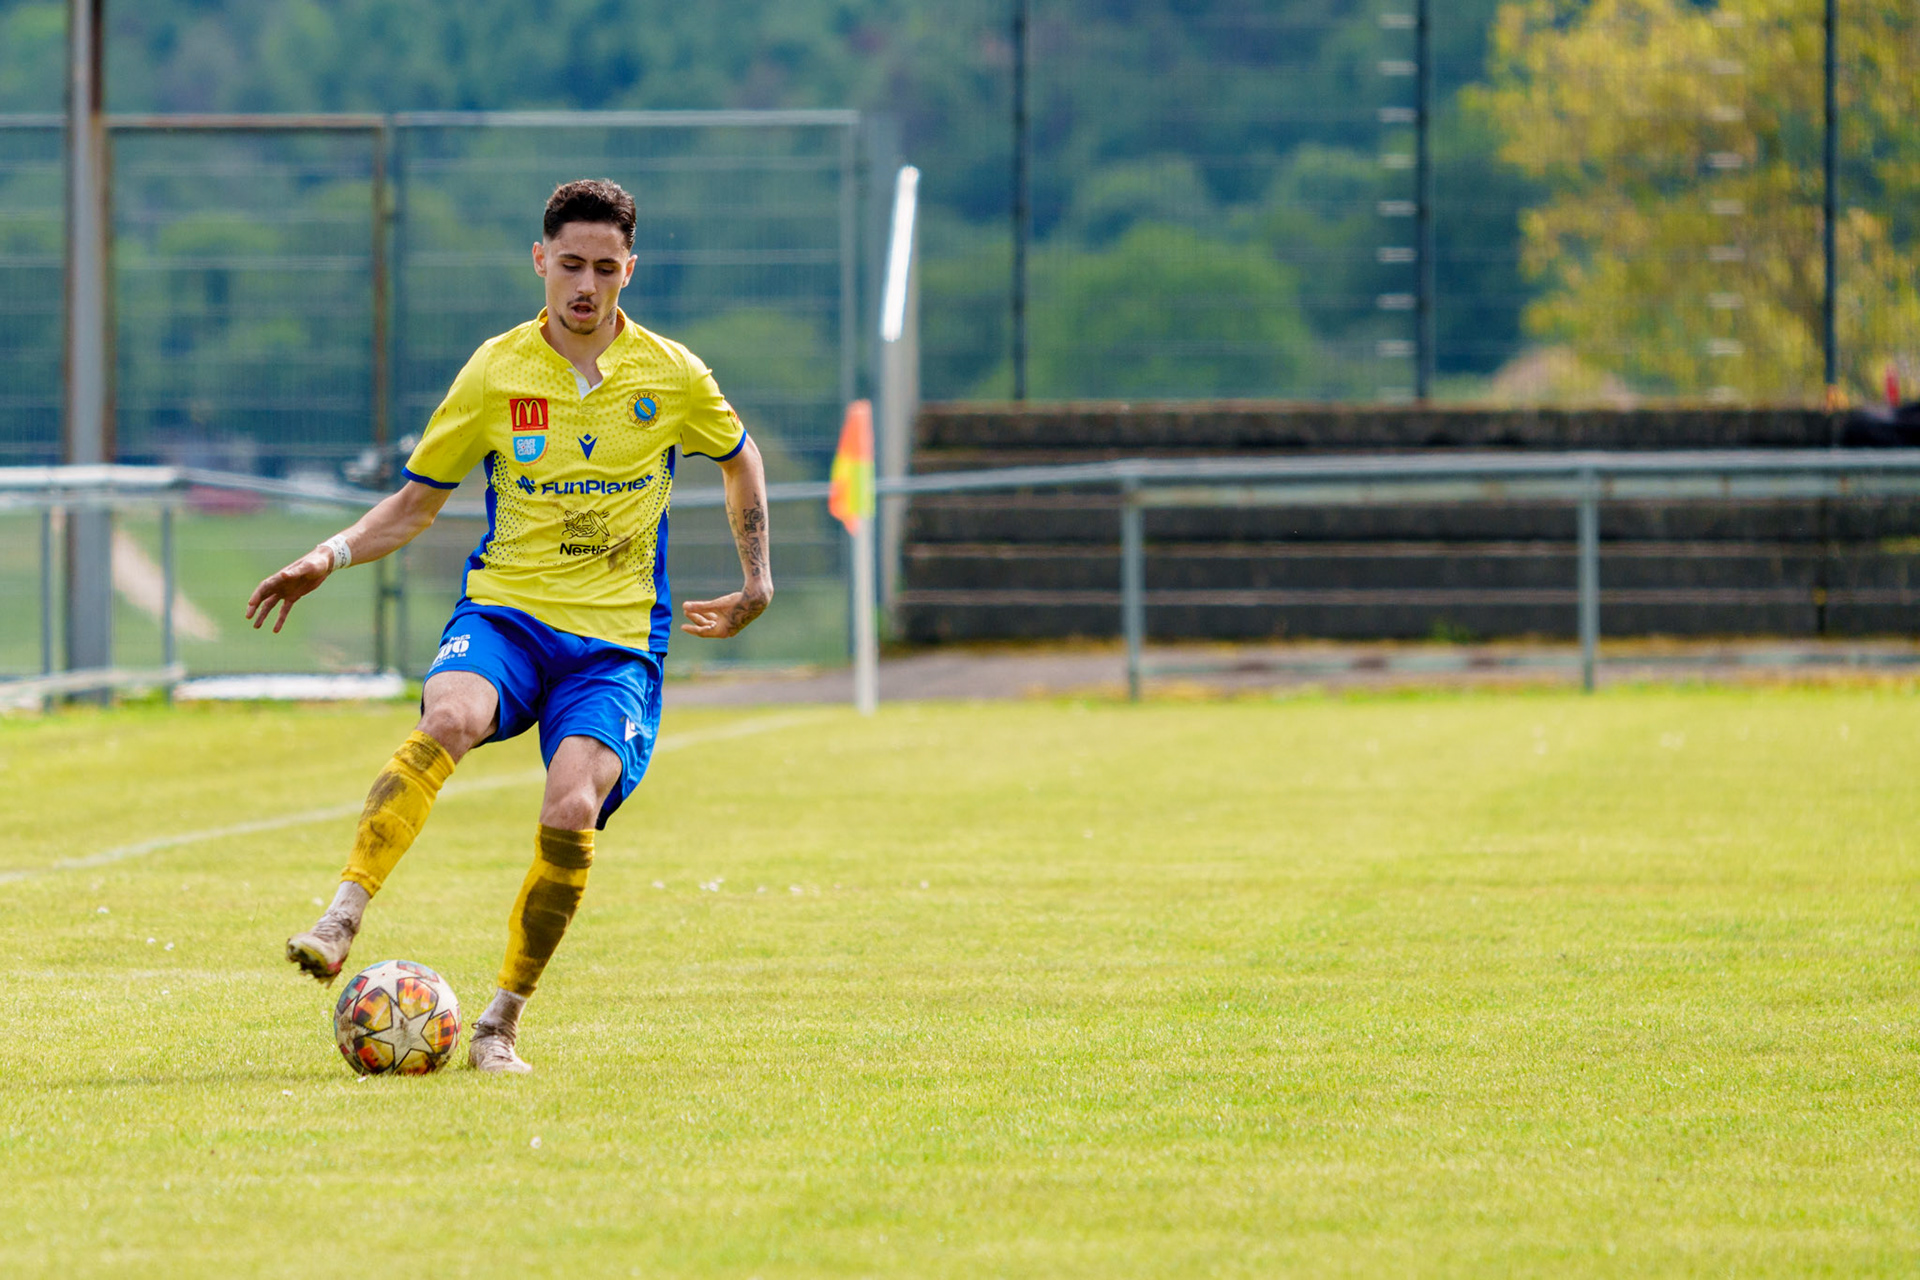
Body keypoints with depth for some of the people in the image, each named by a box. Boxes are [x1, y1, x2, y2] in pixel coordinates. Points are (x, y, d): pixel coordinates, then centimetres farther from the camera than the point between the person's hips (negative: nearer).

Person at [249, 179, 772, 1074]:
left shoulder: (672, 377, 3)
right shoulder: (496, 371, 3)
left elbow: (739, 459, 24)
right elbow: (417, 503, 10)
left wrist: (757, 581, 21)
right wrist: (334, 554, -6)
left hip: (616, 638, 0)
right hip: (505, 606, 0)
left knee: (571, 812, -25)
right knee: (449, 718, -36)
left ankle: (501, 1024, -8)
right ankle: (338, 927, -40)